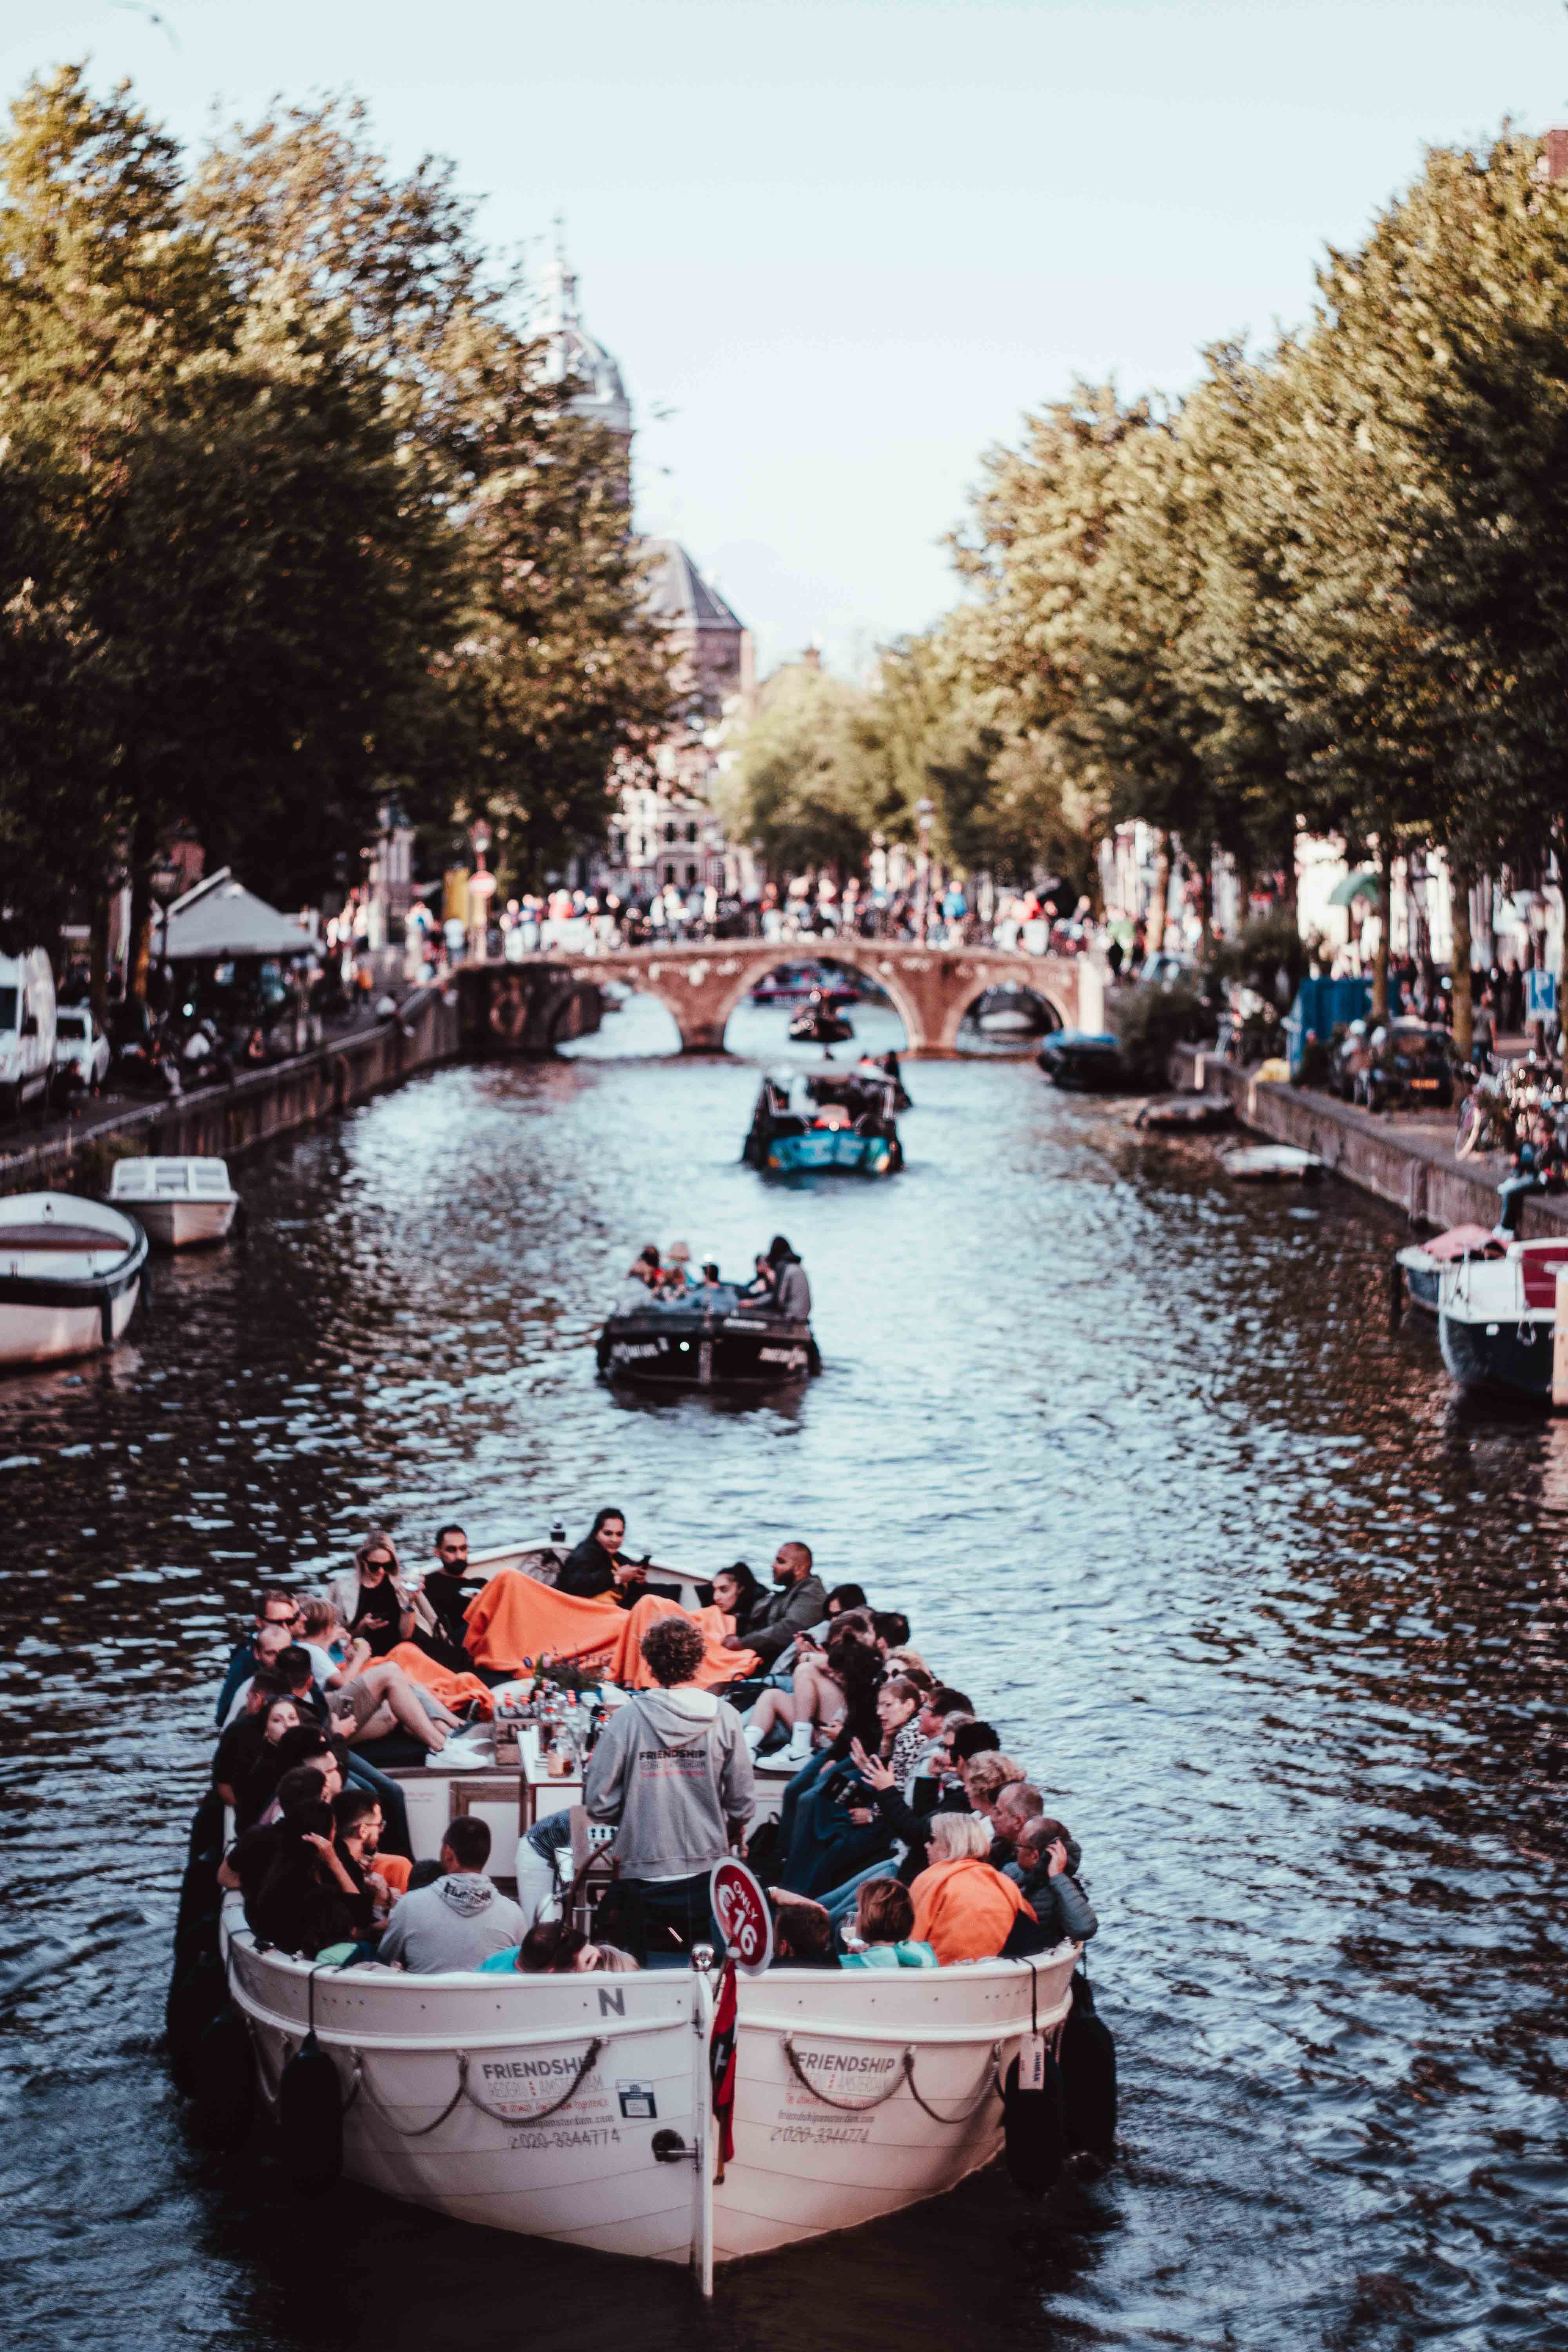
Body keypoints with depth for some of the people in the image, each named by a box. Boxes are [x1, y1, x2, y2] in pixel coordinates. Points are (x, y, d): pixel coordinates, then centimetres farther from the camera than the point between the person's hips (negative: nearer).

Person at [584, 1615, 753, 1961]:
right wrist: (733, 1834, 20)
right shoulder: (723, 1717, -6)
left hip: (642, 1873, -1)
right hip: (707, 1866, 1)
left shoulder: (627, 1718, -8)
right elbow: (741, 1800, -2)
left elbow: (599, 1804, -7)